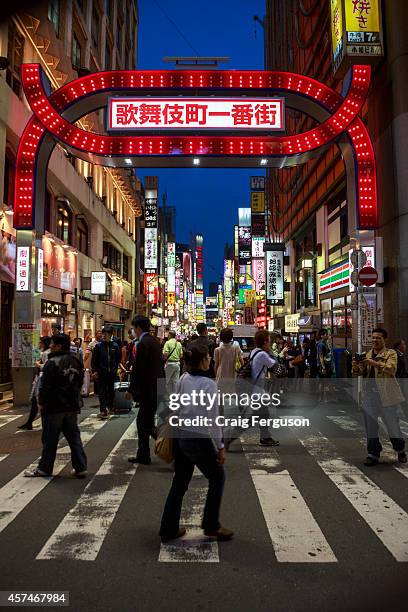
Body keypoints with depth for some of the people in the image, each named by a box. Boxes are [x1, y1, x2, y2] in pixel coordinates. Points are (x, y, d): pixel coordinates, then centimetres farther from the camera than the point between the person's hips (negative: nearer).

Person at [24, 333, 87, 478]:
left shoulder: (52, 363, -17)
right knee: (74, 437, 10)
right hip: (72, 406, 7)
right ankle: (80, 467, 10)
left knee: (50, 439, 7)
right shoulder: (75, 362, 7)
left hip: (54, 407, -6)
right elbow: (80, 383, 14)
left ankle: (44, 468, 19)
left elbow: (45, 385, -16)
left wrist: (41, 402, -4)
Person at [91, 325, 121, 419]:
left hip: (112, 373, 2)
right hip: (101, 373, -2)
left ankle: (109, 407, 29)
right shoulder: (99, 345, -4)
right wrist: (94, 371, -7)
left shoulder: (115, 346, 1)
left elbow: (118, 359, 10)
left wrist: (115, 369, 5)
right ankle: (103, 410, 0)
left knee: (111, 391, 13)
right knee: (102, 392, -1)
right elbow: (94, 359, -2)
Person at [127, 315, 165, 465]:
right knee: (142, 421, 18)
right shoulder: (155, 341, 11)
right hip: (156, 387, 9)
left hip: (148, 390, -9)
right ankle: (142, 455, 23)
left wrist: (131, 390, -10)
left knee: (148, 425, 2)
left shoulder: (143, 344, -17)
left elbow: (137, 369, -18)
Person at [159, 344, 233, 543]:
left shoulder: (182, 380, 0)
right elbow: (212, 420, -16)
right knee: (217, 478, 17)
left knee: (179, 482, 19)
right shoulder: (209, 385, -18)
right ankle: (211, 525, 27)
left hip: (179, 436, 7)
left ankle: (169, 529, 28)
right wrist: (220, 447, -7)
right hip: (198, 439, -6)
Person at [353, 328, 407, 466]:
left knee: (392, 424, 6)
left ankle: (400, 450, 31)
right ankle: (373, 454, 18)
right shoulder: (367, 355, 15)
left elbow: (391, 369, -17)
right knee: (370, 426, 7)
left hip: (386, 394, -4)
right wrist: (355, 366, -11)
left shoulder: (391, 353, 1)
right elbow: (360, 372, 11)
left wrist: (374, 363, -28)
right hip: (369, 394, 4)